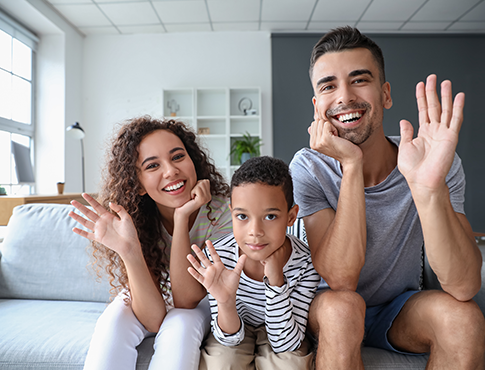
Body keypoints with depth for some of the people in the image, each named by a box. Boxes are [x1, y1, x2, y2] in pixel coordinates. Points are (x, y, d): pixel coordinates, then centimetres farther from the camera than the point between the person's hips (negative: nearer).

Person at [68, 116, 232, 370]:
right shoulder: (134, 219, -23)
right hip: (149, 302, 1)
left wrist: (182, 218, -37)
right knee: (114, 320, -29)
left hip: (200, 303, 0)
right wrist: (129, 251, -44)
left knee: (180, 323, -32)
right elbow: (154, 318, -28)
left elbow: (185, 299, -28)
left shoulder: (221, 209, -28)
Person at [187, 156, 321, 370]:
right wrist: (225, 302, -40)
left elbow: (285, 344, -25)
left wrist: (276, 281, -38)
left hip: (282, 331, 1)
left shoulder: (305, 264, -27)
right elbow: (230, 339, -18)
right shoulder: (218, 257, -26)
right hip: (237, 330, 0)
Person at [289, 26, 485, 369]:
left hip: (401, 309, 2)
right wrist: (351, 165, -34)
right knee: (340, 306, -33)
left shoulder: (440, 163, -16)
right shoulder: (309, 168, -19)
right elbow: (340, 281, -29)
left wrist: (429, 187, -43)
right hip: (334, 315, -1)